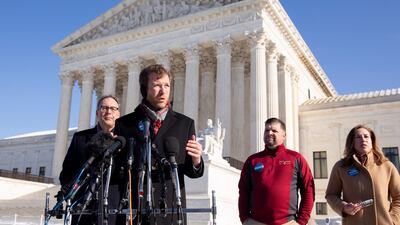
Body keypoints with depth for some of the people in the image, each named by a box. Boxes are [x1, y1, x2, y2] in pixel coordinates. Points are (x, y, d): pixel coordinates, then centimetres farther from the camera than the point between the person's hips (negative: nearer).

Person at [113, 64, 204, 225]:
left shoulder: (185, 124, 9)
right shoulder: (124, 124, 6)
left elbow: (191, 172, 9)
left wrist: (196, 161, -11)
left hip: (172, 209, 1)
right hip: (132, 210, 0)